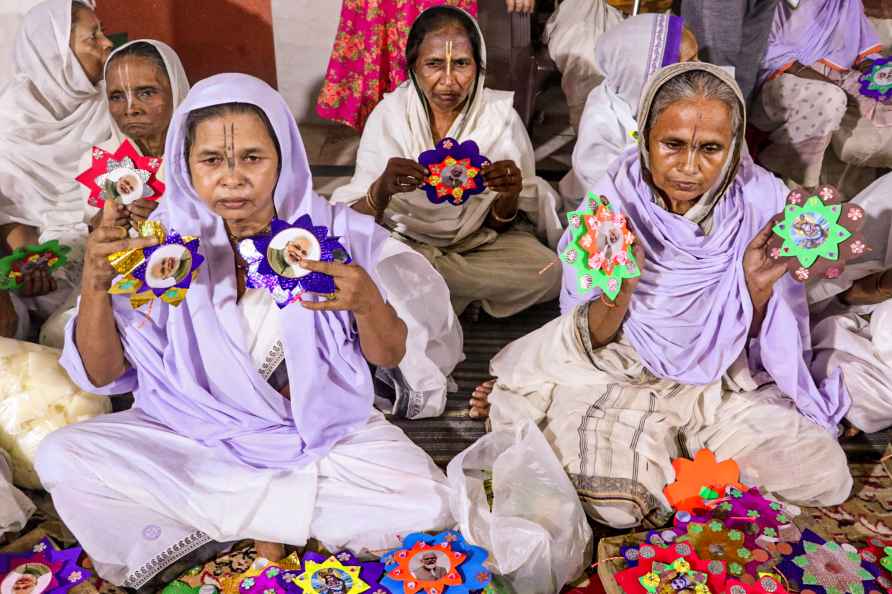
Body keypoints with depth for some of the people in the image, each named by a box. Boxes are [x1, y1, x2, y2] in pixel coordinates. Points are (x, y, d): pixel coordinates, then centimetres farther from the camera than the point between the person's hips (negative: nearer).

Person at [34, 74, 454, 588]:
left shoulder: (334, 231, -10)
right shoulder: (162, 238, -8)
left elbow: (389, 357, -5)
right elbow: (102, 375, -5)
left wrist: (368, 302, -28)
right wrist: (95, 285, -23)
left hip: (322, 431, 0)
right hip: (196, 436, 1)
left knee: (427, 505, -23)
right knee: (63, 458, -20)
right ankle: (270, 522, -7)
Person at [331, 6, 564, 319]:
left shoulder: (501, 115, -10)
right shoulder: (389, 114, -11)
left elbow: (500, 225, -6)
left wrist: (509, 195, -29)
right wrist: (382, 189, -38)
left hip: (482, 239, 2)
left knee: (547, 272, -26)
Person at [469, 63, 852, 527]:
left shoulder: (761, 200, -13)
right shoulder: (613, 201, -16)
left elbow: (760, 344, -4)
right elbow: (588, 342, -12)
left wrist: (759, 290, -26)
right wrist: (619, 293, -33)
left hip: (729, 380, 3)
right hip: (624, 375, -3)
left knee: (825, 479, -11)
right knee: (614, 503, -23)